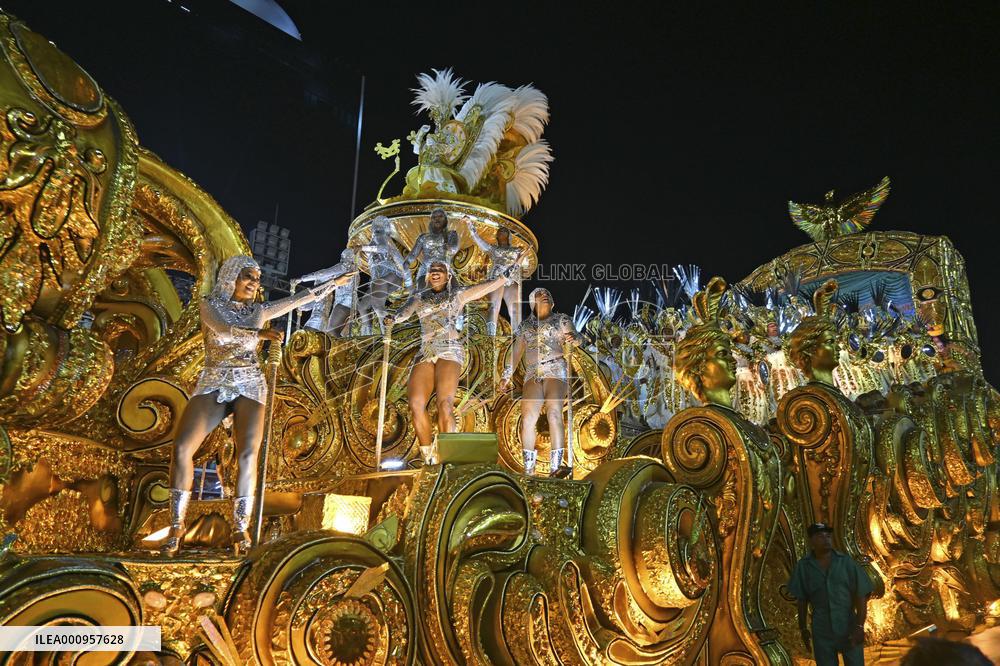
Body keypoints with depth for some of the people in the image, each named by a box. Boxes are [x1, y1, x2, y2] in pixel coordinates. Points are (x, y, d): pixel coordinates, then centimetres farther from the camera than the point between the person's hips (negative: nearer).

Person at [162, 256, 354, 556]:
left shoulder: (259, 311, 12)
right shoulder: (210, 304, 5)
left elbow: (301, 298, 11)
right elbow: (224, 328, -16)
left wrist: (335, 282, 12)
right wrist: (259, 333, -32)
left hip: (250, 386, 1)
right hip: (213, 384, -1)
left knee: (248, 454, -17)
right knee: (182, 447, -16)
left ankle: (240, 528, -11)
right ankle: (176, 526, -4)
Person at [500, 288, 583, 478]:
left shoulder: (562, 319, 13)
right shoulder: (525, 325, 21)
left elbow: (577, 338, 0)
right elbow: (516, 353, 23)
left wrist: (574, 338, -24)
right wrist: (506, 376, 17)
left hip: (556, 372, -2)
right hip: (533, 374, 3)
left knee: (554, 413, -21)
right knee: (528, 418, -12)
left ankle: (555, 466, -26)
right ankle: (528, 469, -6)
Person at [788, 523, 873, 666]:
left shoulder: (847, 562, -6)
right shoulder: (803, 566, -4)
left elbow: (861, 596, -6)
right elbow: (802, 600, 5)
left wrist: (860, 627, -13)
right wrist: (803, 629, 7)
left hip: (849, 628, 0)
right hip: (822, 632, 1)